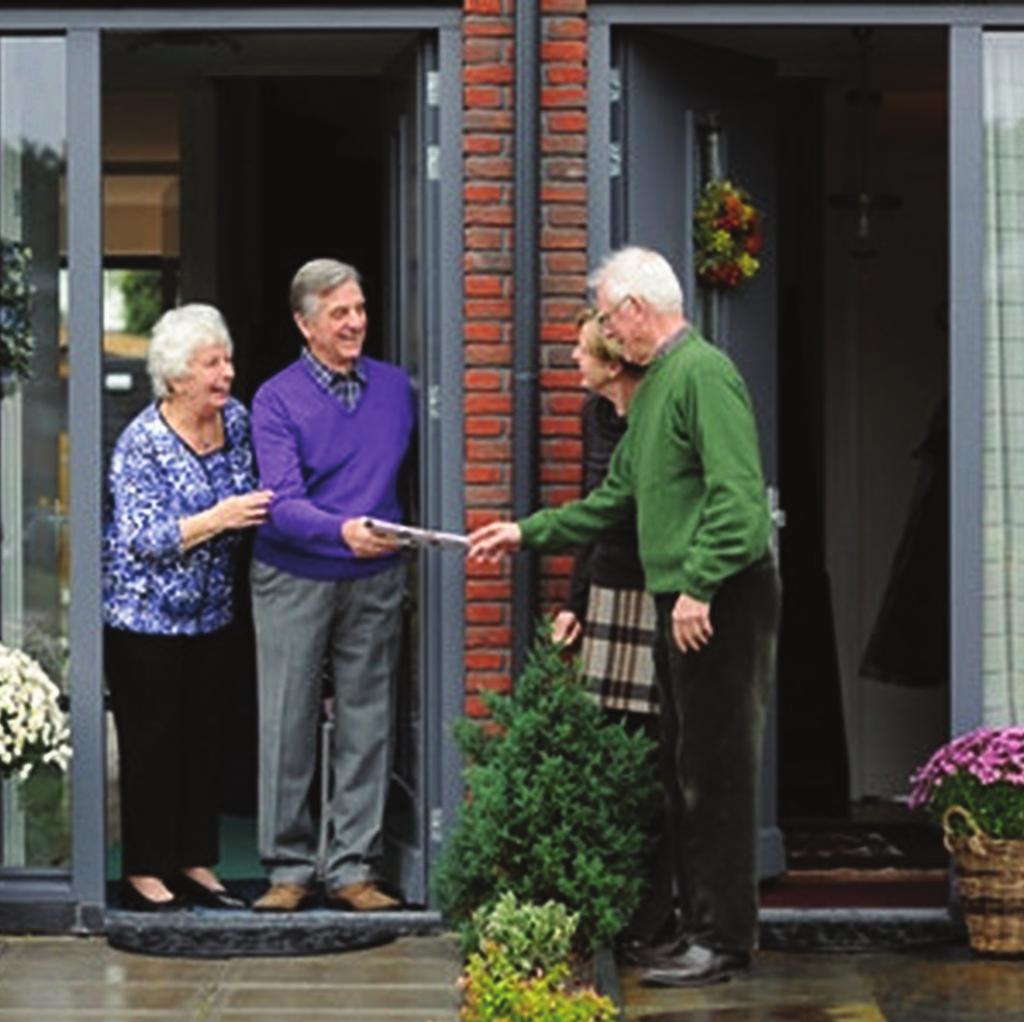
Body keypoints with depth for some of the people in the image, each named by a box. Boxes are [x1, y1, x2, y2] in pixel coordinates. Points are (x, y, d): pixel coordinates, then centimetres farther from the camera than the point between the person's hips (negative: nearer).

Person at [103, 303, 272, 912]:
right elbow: (142, 539, -21)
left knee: (203, 735, 10)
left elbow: (253, 501, 16)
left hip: (212, 612, 6)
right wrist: (218, 519, -27)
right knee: (151, 741, -1)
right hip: (147, 616, -6)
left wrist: (256, 513, -6)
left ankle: (195, 863, 18)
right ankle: (144, 874, 6)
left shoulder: (237, 421, 2)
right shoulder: (143, 443, -17)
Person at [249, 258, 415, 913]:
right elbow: (282, 503, -18)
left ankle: (354, 866, 12)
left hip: (375, 581, 3)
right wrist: (342, 530, -34)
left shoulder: (395, 387, 6)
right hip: (294, 581, -3)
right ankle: (290, 867, 11)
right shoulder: (277, 400, -7)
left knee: (367, 724, 4)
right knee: (289, 726, 1)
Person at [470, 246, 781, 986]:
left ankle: (726, 939, -2)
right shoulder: (653, 387, 19)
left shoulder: (704, 373, -13)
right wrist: (528, 533, 25)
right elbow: (617, 499, 26)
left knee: (718, 770, -6)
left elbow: (737, 494, -22)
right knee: (685, 772, 14)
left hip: (722, 601, -10)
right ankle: (699, 924, 21)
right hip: (681, 601, 10)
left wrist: (699, 585, -25)